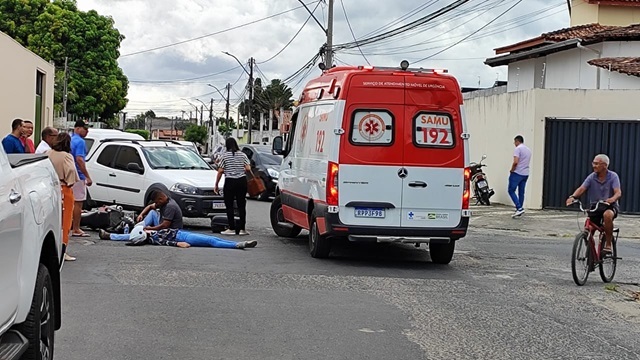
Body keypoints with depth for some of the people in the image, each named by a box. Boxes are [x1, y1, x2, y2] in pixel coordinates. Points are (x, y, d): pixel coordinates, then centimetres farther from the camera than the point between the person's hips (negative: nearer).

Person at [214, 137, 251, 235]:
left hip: (230, 182, -3)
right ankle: (242, 229, 5)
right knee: (241, 205, 6)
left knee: (229, 205, 3)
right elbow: (248, 169, -3)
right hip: (242, 181, 3)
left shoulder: (225, 155, -2)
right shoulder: (242, 155, 6)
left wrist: (216, 185, 2)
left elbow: (220, 171, -4)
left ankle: (231, 229, -1)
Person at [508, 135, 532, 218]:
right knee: (521, 192, 10)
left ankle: (519, 208, -15)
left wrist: (512, 170, -7)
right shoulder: (528, 150, 16)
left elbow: (515, 162, -23)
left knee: (511, 190, -3)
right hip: (525, 174, 8)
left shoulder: (518, 149, -12)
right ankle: (519, 211, 12)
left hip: (517, 173, -8)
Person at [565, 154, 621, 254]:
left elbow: (618, 192, -22)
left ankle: (608, 245, -25)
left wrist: (612, 199, -46)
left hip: (610, 206, -3)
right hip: (594, 207, 4)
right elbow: (582, 189, -15)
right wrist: (573, 197, -37)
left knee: (607, 215, -38)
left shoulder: (613, 176, -9)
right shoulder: (592, 177, -3)